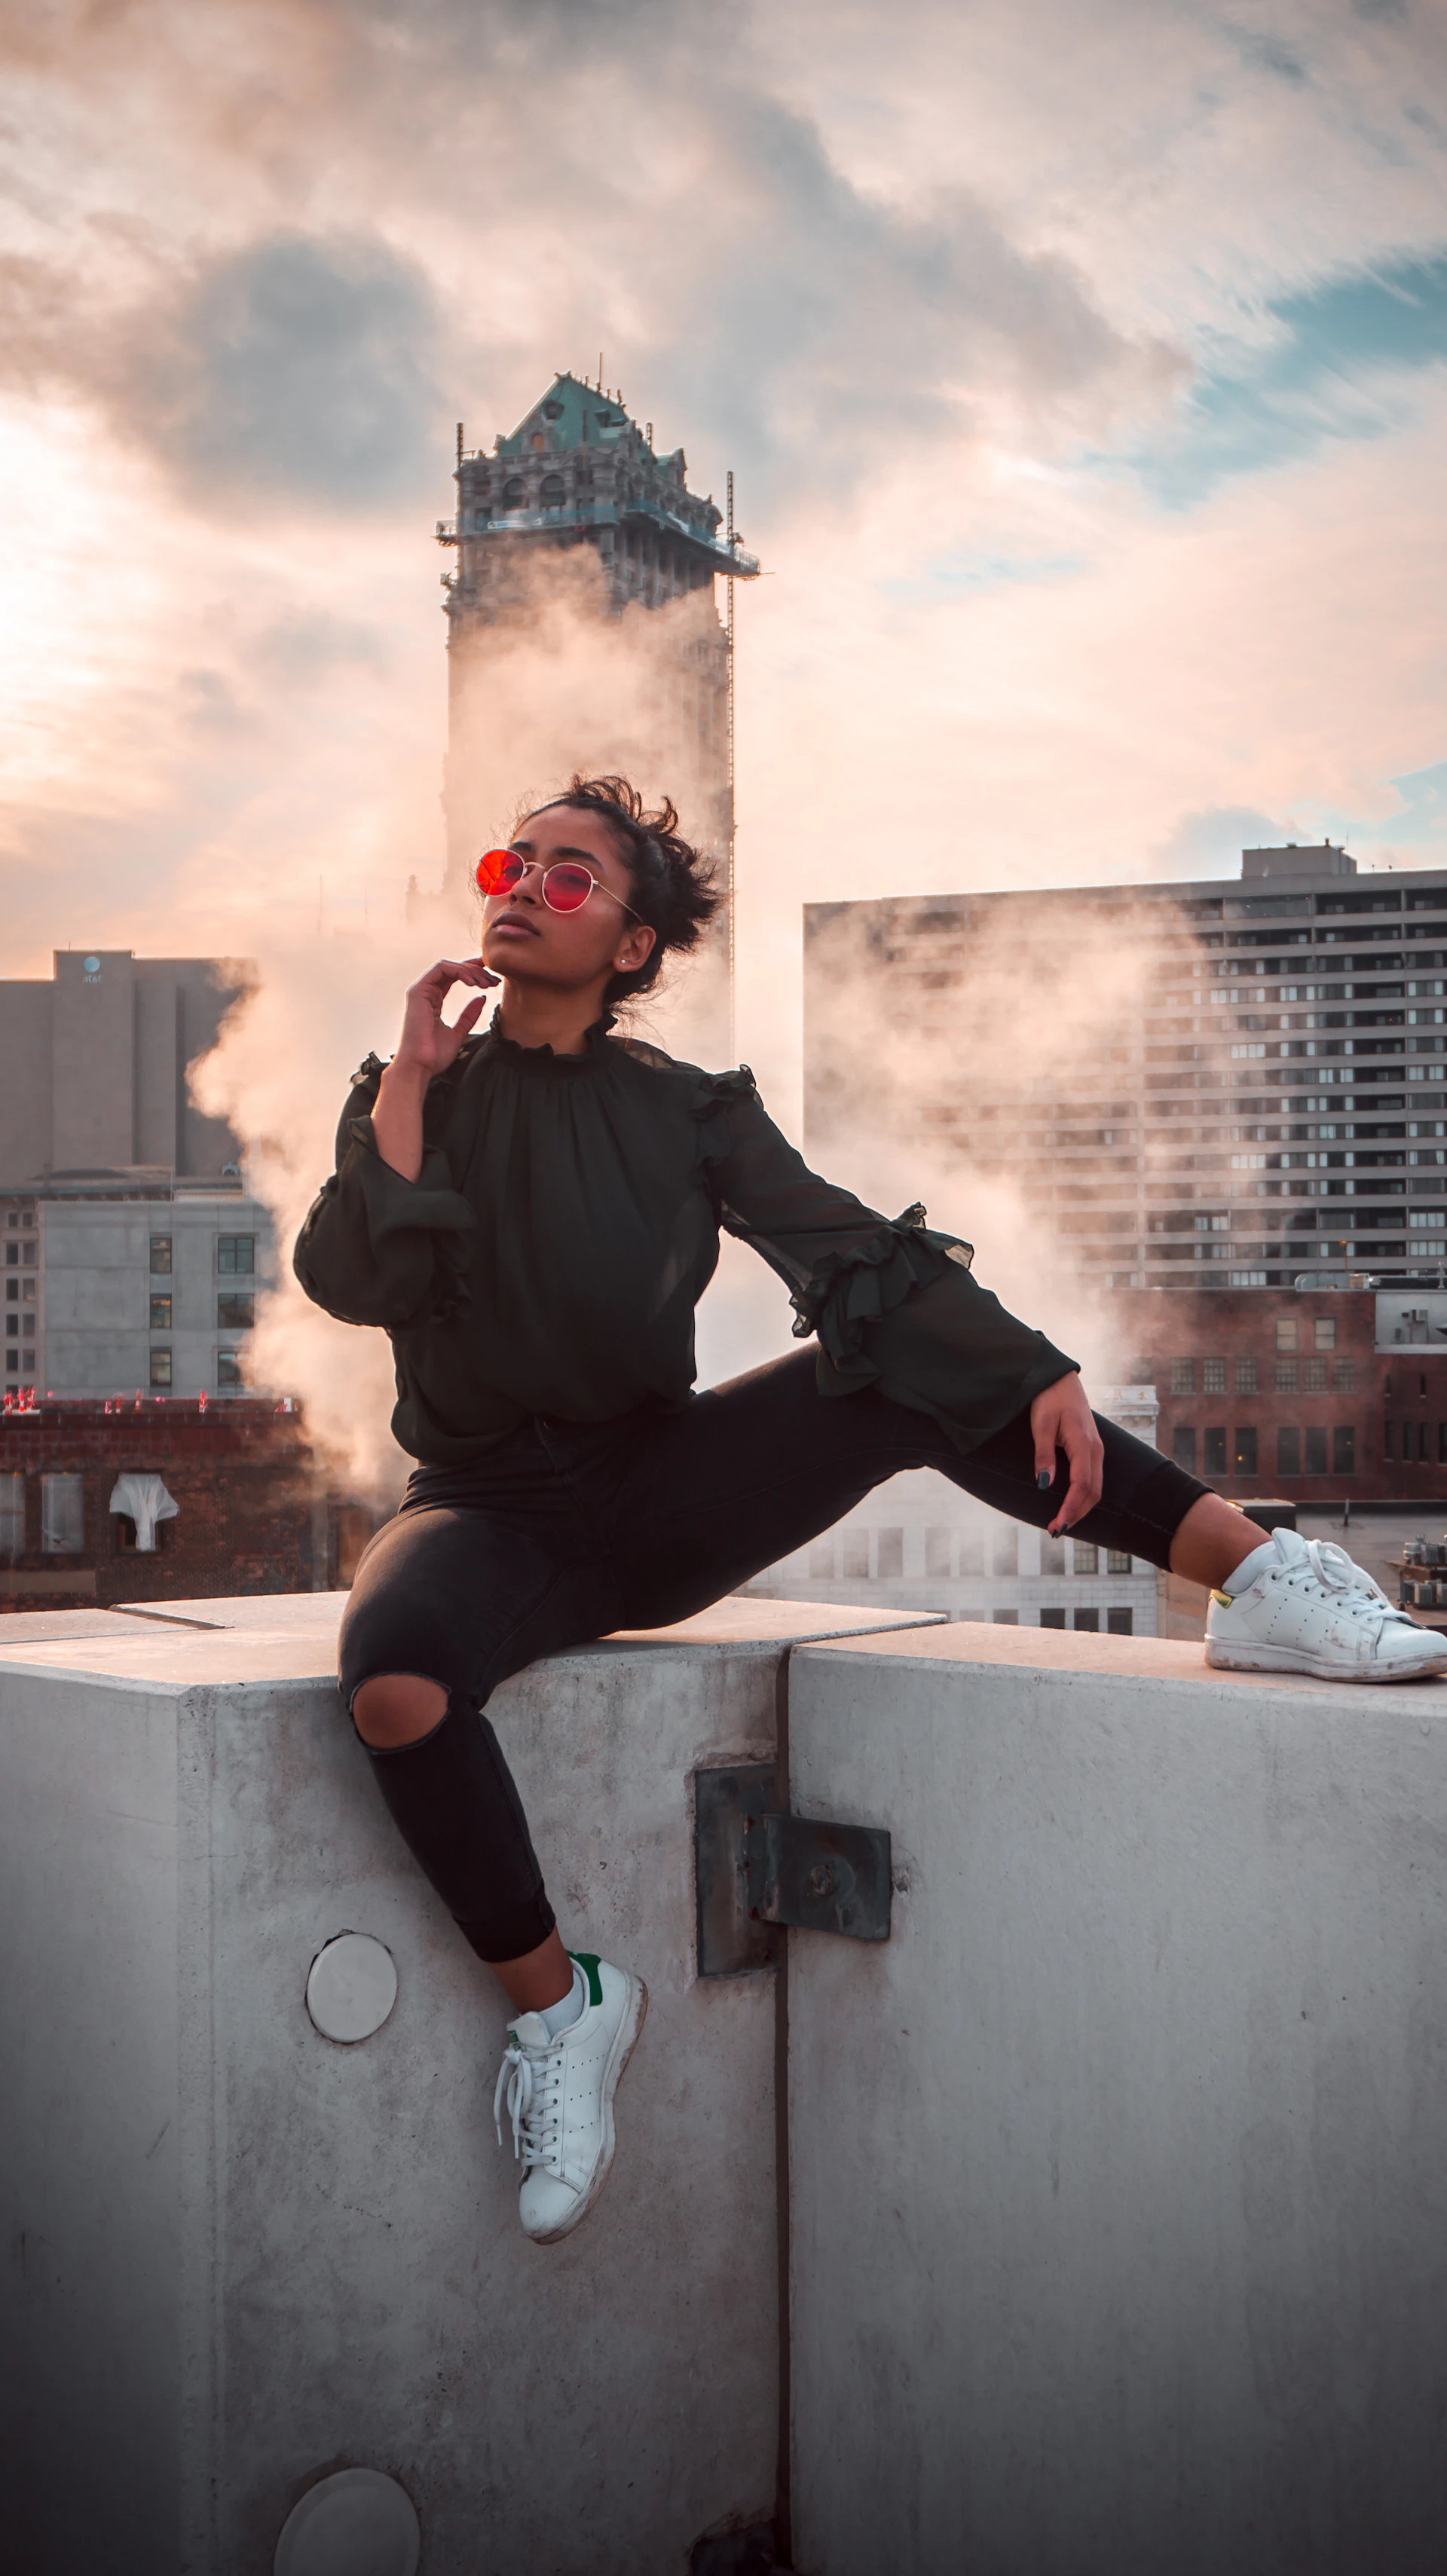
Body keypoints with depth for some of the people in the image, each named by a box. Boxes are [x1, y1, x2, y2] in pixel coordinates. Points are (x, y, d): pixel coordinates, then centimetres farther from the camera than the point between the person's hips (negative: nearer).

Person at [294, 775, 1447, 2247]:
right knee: (393, 1674, -35)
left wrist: (1037, 1369, -19)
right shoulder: (416, 1094, 4)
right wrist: (411, 1075, -14)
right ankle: (554, 2001, -15)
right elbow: (348, 1282, -12)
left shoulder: (685, 1110, 5)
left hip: (657, 1493, 2)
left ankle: (1263, 1580, -21)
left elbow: (846, 1248, -6)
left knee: (905, 1364, -20)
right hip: (491, 1512, -1)